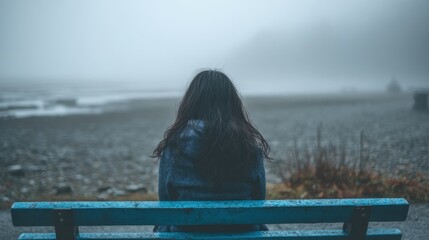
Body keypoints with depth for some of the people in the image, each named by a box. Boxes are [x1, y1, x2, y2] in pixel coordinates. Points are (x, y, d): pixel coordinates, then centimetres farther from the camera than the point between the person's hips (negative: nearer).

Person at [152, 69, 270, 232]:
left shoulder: (175, 145, -10)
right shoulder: (251, 145, -6)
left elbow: (165, 200, -4)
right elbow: (259, 200, 2)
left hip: (186, 233, -1)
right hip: (244, 233, 2)